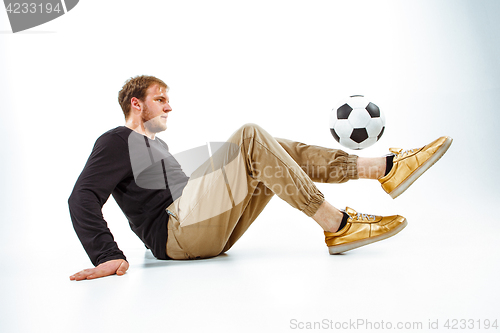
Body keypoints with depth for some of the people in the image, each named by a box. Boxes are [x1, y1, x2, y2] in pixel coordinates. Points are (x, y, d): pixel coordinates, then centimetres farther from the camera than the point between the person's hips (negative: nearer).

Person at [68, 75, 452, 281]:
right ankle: (338, 226, -24)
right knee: (250, 136, -21)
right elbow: (82, 198, -13)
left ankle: (388, 166, -7)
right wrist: (108, 257, -26)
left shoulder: (156, 145, 30)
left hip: (206, 232, 9)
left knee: (279, 151, 3)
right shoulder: (116, 141, 1)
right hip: (174, 231, -9)